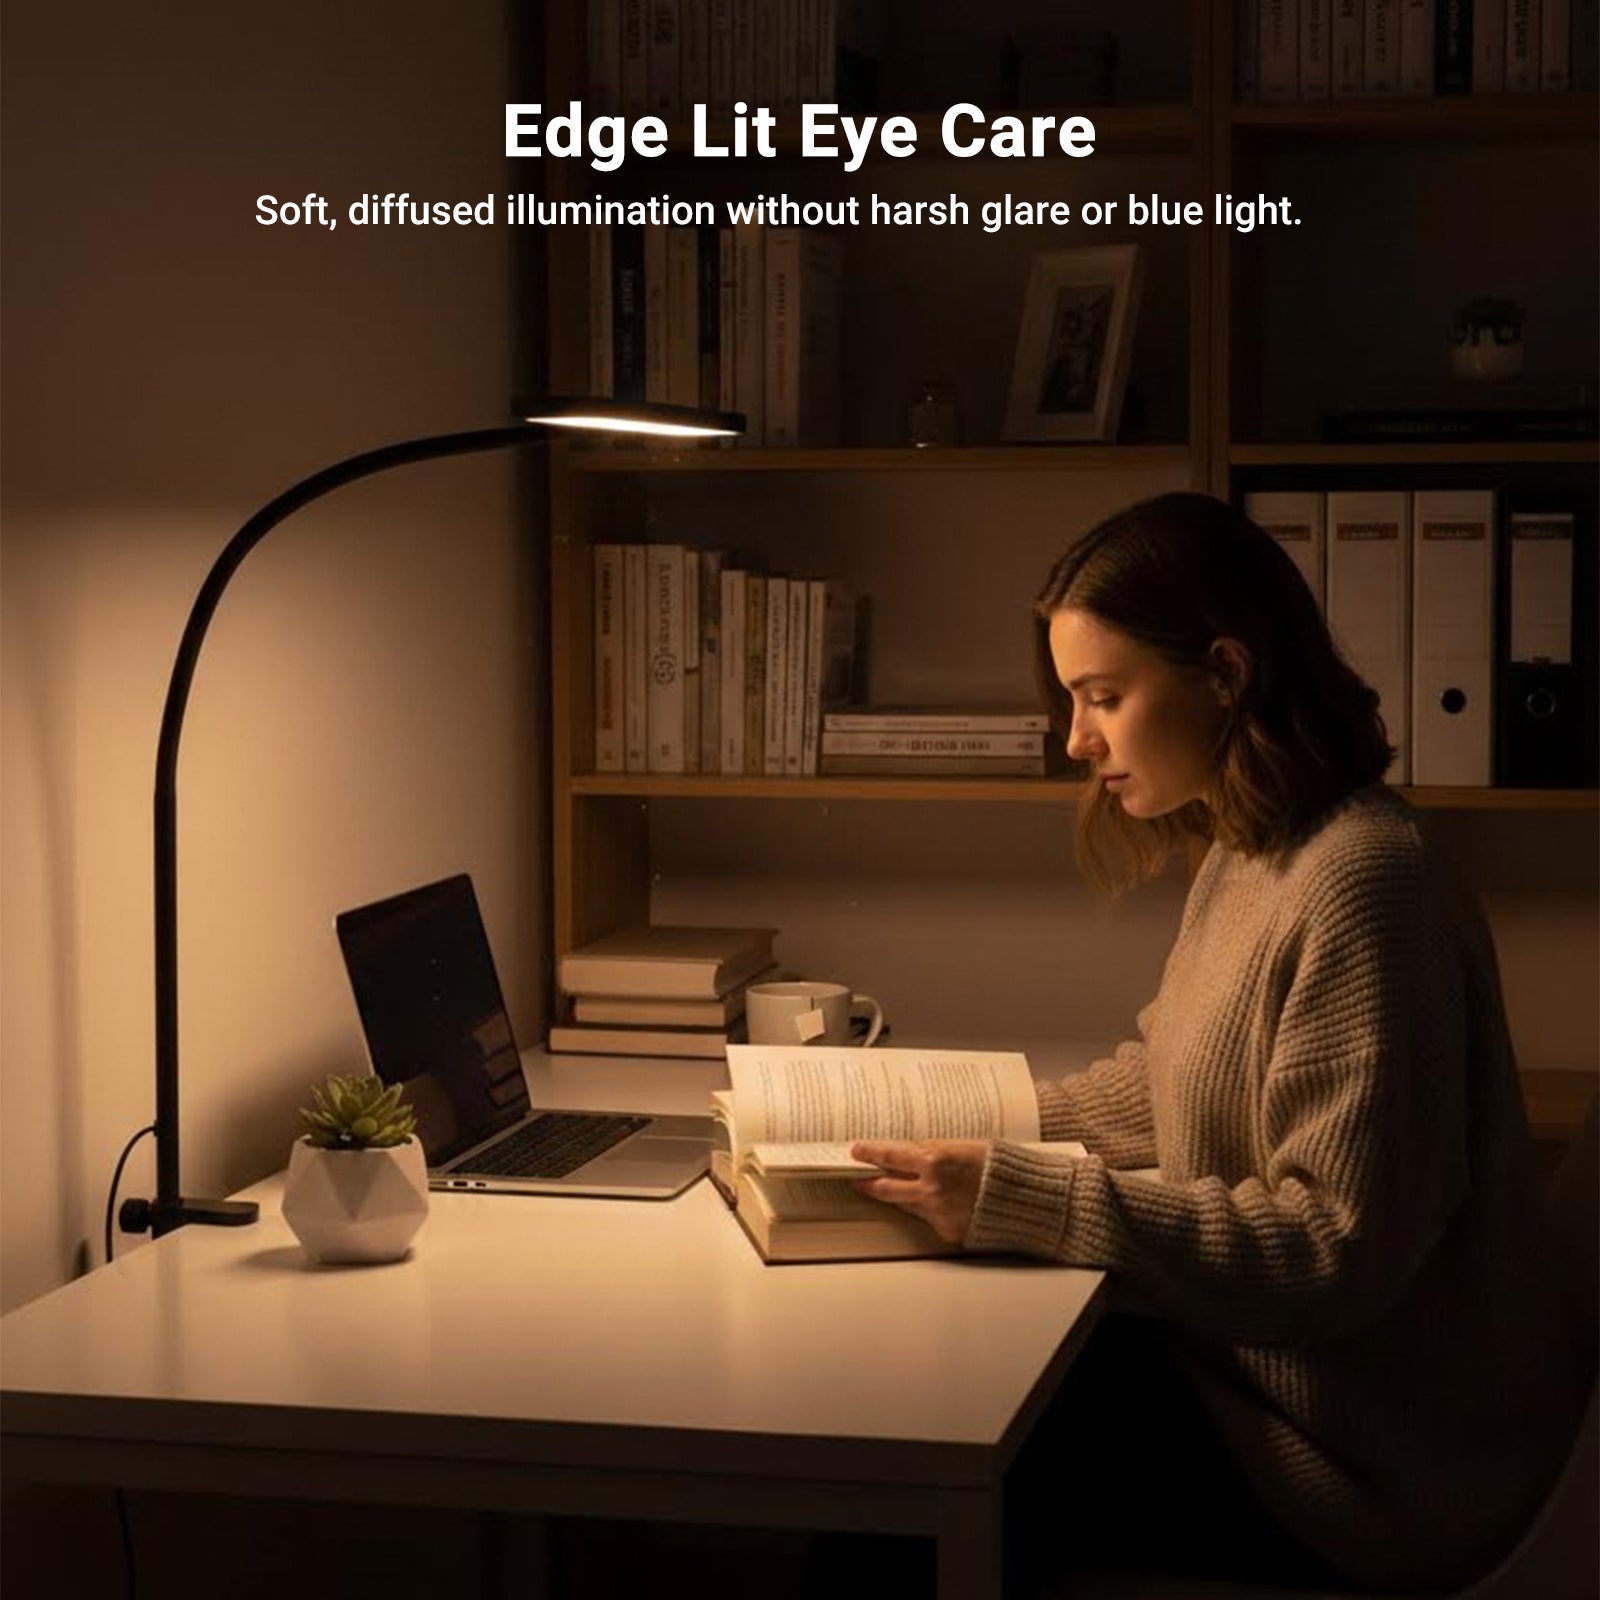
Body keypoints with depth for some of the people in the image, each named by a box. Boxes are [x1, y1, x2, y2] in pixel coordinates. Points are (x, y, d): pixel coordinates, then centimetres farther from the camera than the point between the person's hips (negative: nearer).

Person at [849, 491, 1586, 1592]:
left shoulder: (1359, 883, -24)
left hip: (1361, 1469, -8)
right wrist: (958, 1128, 4)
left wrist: (1018, 1202, -26)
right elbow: (1160, 1088, 17)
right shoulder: (1245, 860, 7)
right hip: (1252, 1369, 8)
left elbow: (1339, 1247, -26)